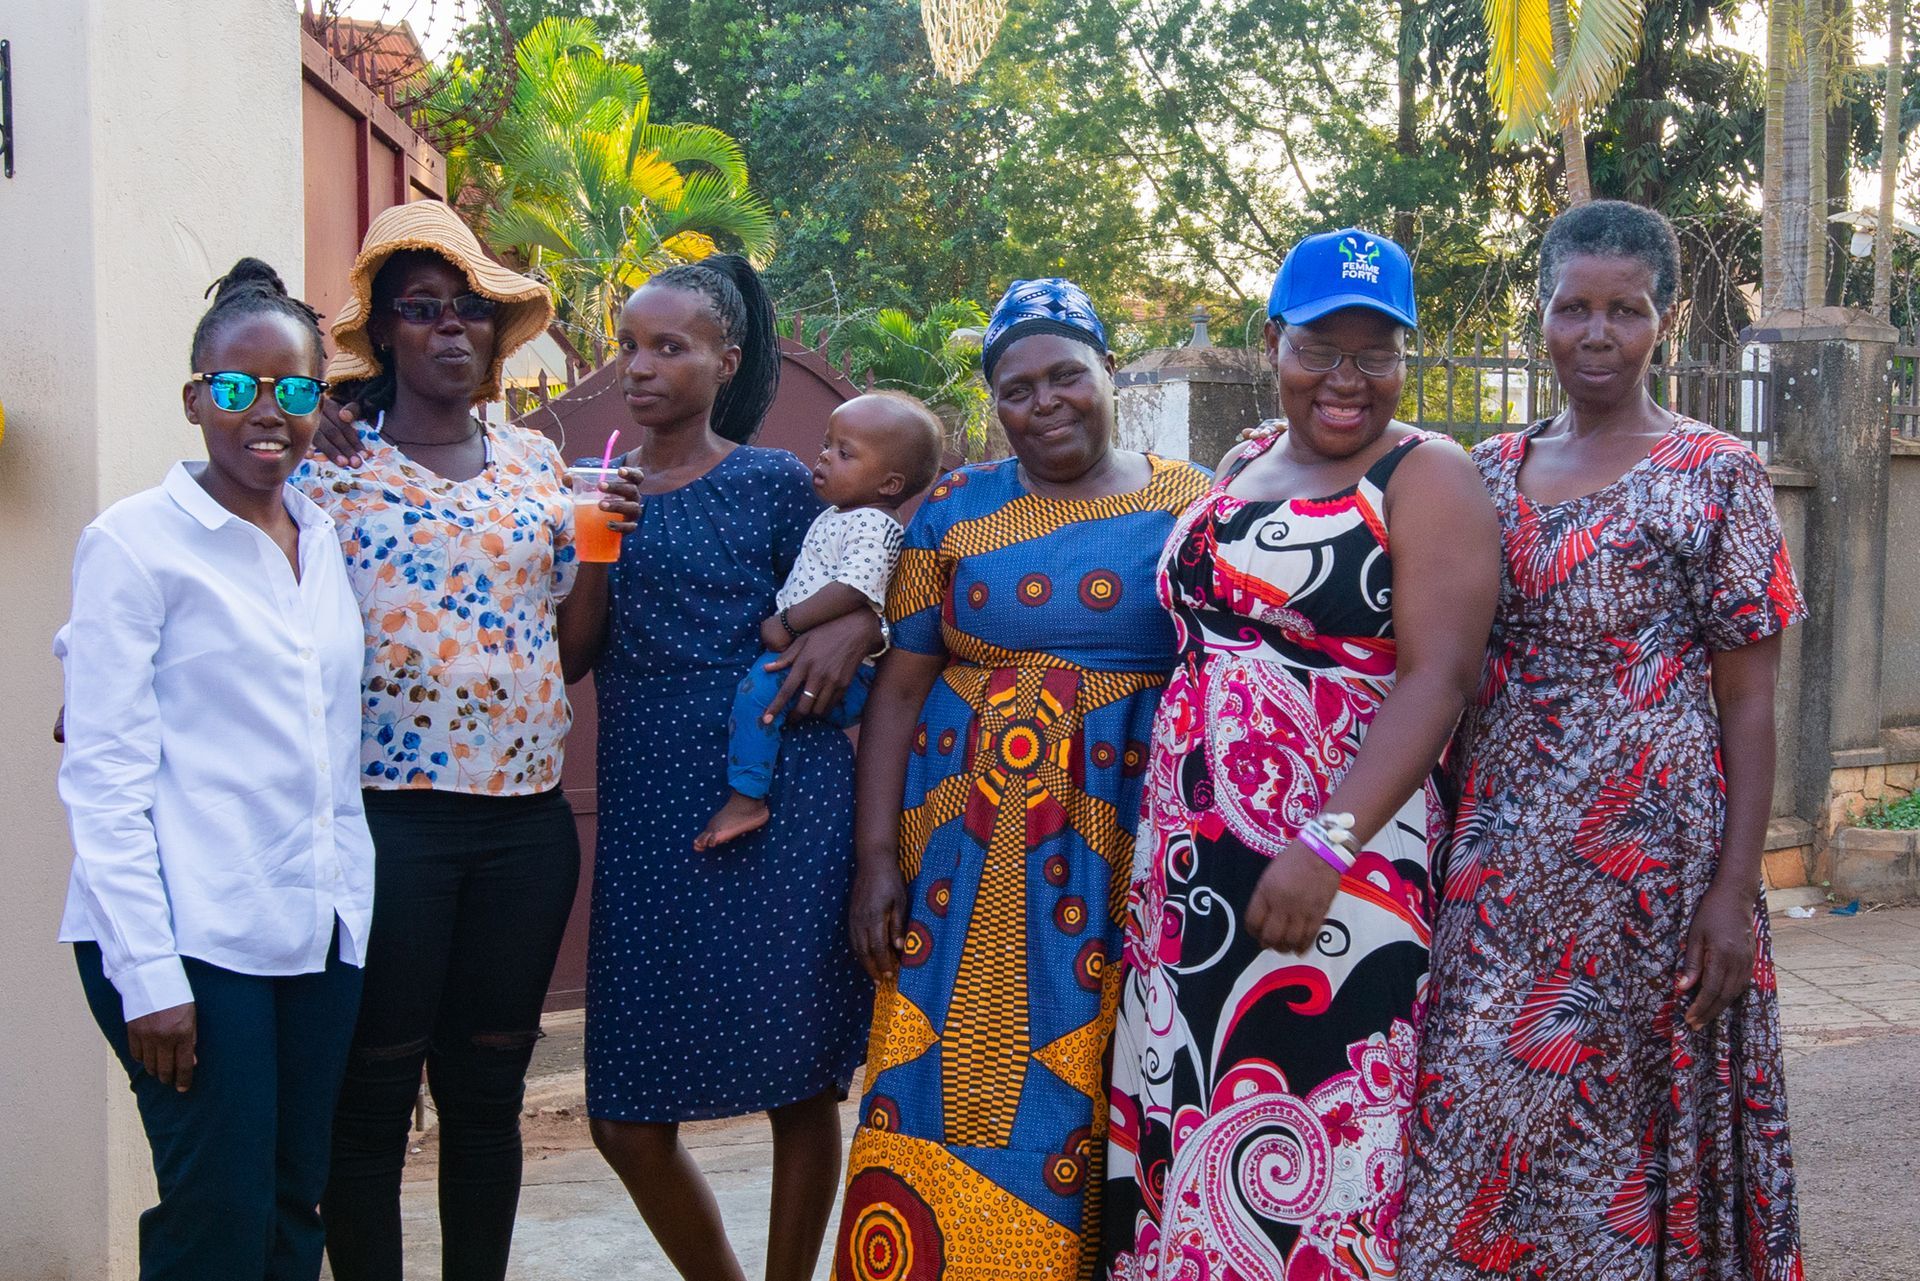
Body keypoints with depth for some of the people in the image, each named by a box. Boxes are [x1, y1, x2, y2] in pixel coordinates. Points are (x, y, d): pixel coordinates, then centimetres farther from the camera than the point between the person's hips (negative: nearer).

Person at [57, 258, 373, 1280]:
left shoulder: (324, 541, 13)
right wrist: (147, 975, -14)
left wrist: (356, 906, 11)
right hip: (191, 936, -6)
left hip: (318, 930, 6)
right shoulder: (136, 541, -5)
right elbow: (102, 772, -9)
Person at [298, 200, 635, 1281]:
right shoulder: (332, 459, 1)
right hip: (389, 812, -4)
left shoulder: (536, 461, 13)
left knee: (489, 1092, 11)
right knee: (373, 1096, 2)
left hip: (527, 816, 4)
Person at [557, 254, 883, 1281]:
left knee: (803, 1084, 3)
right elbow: (570, 655, 6)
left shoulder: (775, 483, 2)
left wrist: (853, 627, -10)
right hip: (650, 817, 3)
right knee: (629, 1119, 3)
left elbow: (847, 602, 12)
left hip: (782, 809, -3)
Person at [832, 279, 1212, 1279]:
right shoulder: (954, 510, 7)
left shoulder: (1190, 506, 4)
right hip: (967, 850, 1)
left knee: (1081, 1103, 2)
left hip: (1129, 851, -1)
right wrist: (877, 857, -1)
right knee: (945, 1085, 1)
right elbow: (898, 689, 6)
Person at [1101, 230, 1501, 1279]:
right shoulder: (1241, 470, 15)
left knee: (1302, 1145, -2)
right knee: (1178, 1120, 11)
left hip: (1334, 872, -6)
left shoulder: (1426, 478, -5)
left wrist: (1326, 848, -25)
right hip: (1188, 862, 6)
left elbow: (1437, 679, -16)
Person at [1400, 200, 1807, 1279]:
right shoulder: (1490, 474, 10)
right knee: (1479, 1117, 5)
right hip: (1498, 865, 4)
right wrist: (1441, 848, 9)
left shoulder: (1716, 476, -2)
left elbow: (1748, 702, -4)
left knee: (1624, 1120, 3)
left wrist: (1735, 890, -11)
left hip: (1649, 862, -4)